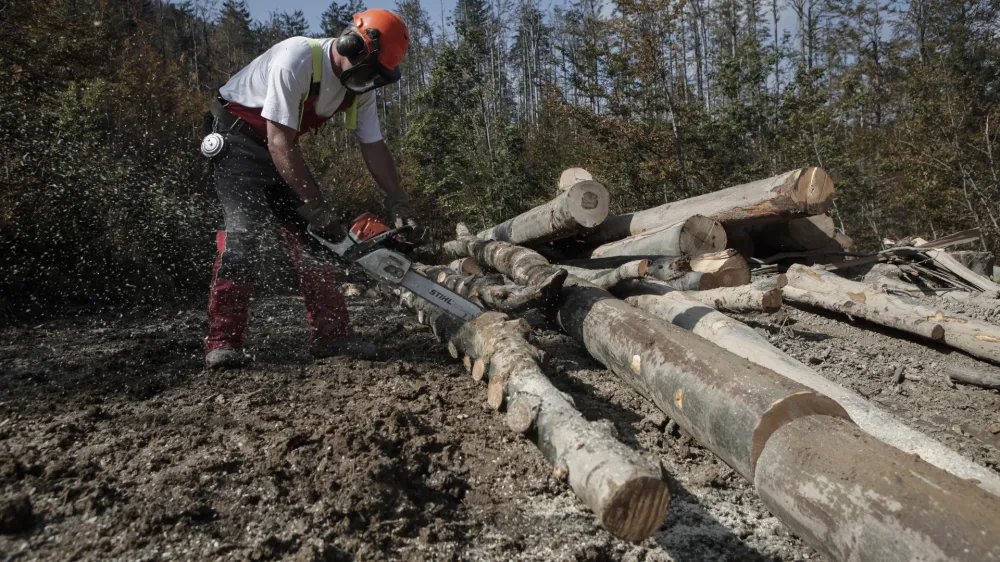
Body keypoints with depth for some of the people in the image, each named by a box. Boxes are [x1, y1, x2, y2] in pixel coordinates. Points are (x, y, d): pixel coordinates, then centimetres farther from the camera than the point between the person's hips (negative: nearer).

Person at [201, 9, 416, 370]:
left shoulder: (360, 84, -8)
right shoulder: (297, 60, -31)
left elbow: (374, 146, -2)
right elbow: (279, 143, -32)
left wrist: (399, 203, -9)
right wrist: (318, 209, -29)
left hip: (281, 146, 7)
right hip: (237, 137, -7)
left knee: (307, 233, -2)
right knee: (243, 229, -20)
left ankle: (331, 335, 0)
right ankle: (222, 344, -16)